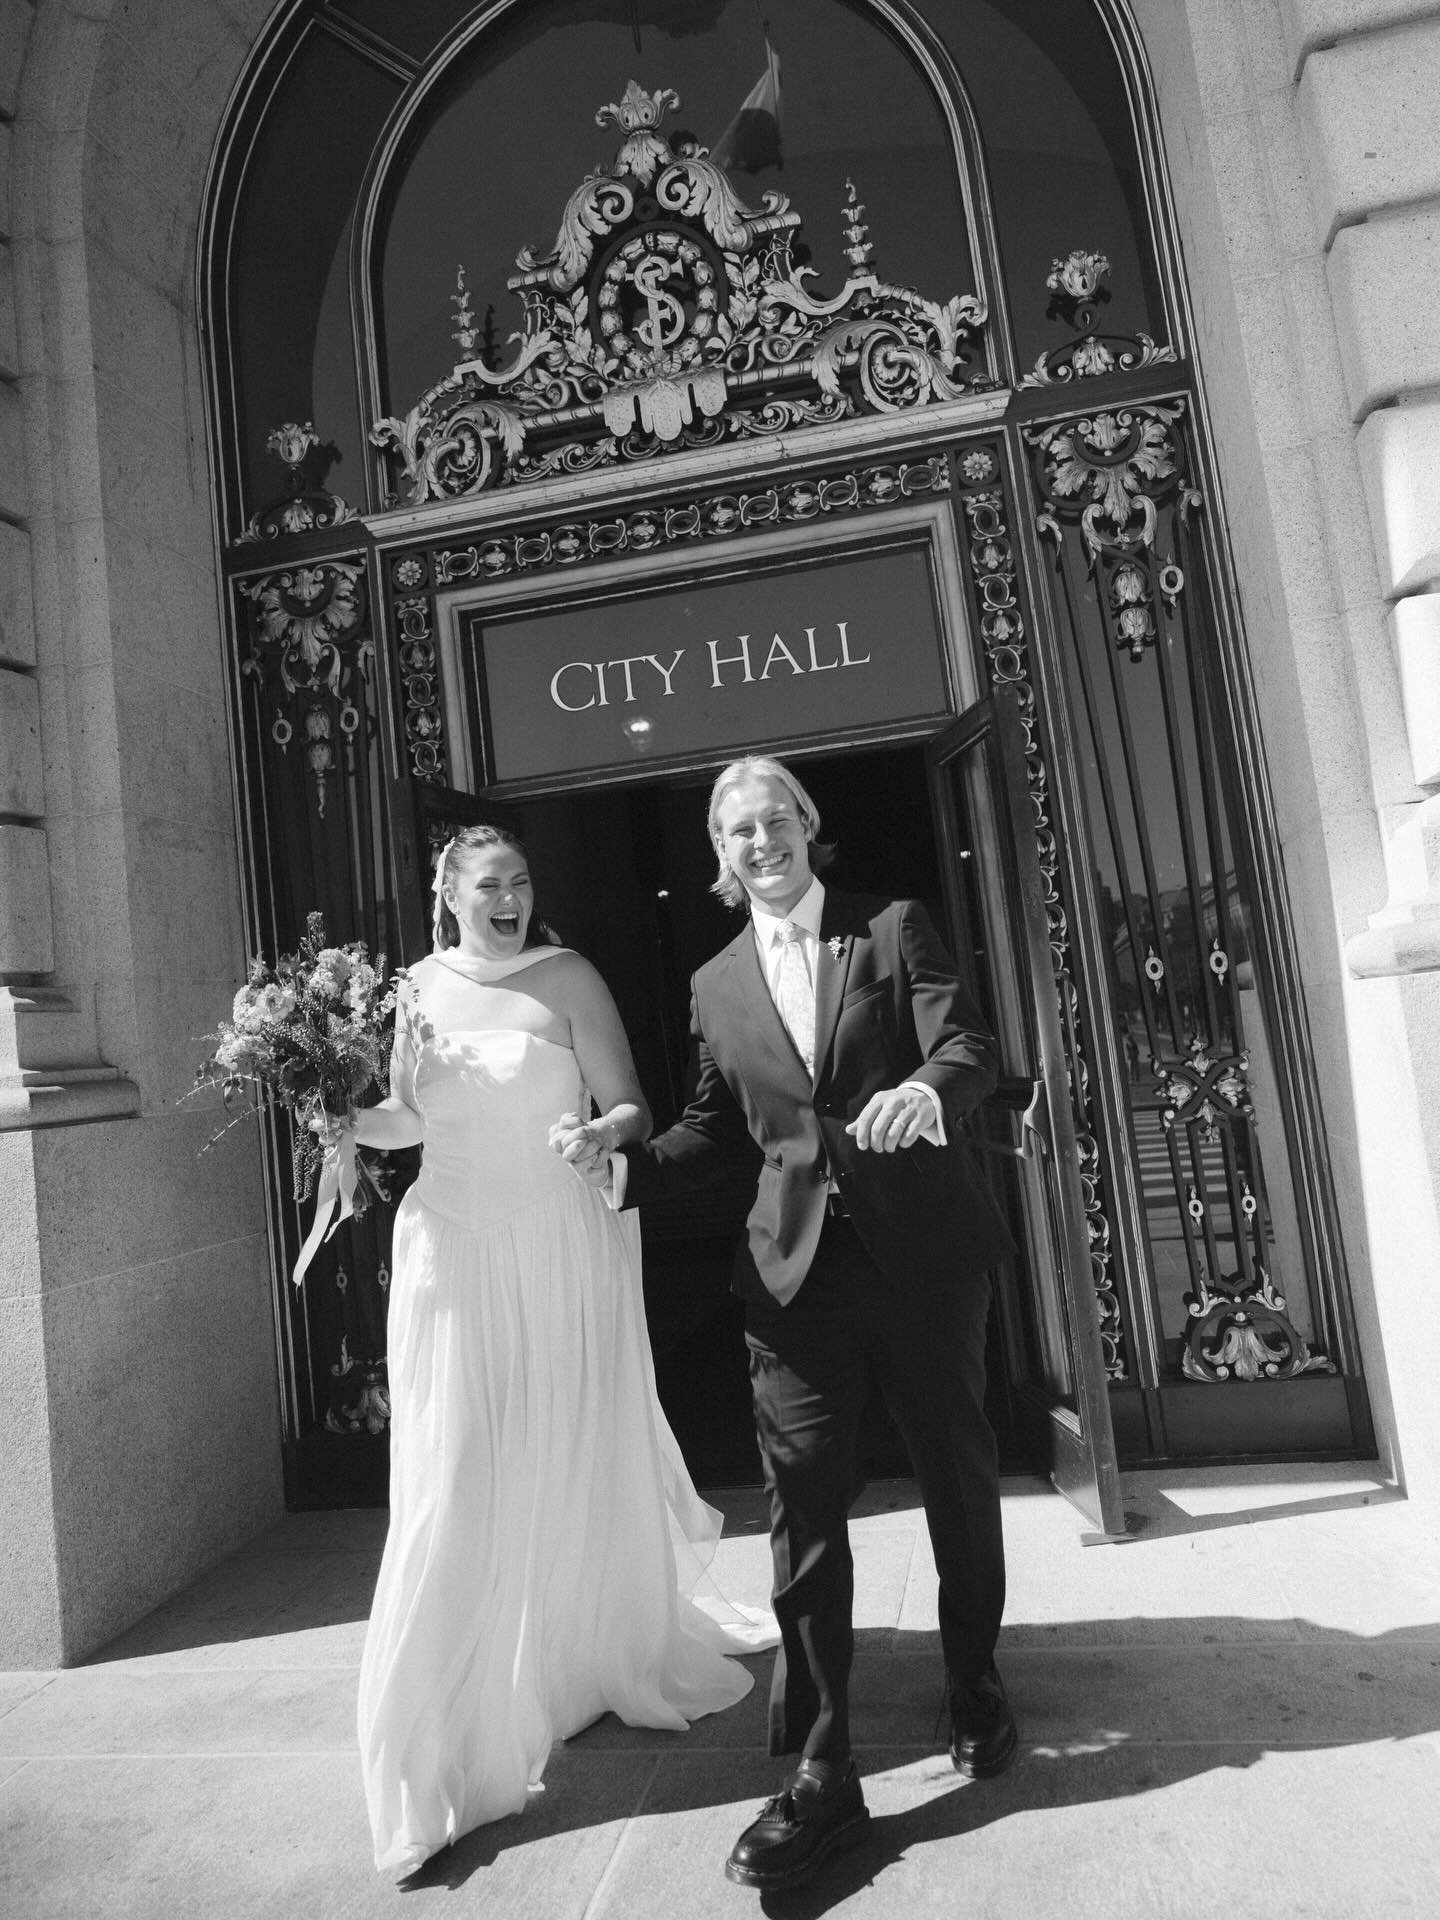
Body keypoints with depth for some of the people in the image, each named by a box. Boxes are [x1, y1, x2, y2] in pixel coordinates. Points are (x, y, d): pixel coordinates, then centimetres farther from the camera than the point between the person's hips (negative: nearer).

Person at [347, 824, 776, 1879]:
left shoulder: (568, 977, -4)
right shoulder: (417, 988, 4)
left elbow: (630, 1106, -6)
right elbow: (406, 1122, 12)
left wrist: (606, 1132, -27)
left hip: (565, 1250, -1)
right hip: (455, 1253, 2)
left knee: (580, 1465, 13)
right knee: (457, 1483, 4)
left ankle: (621, 1656, 41)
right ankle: (458, 1727, 22)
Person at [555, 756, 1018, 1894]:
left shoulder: (894, 929, 1)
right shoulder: (717, 985, 10)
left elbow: (971, 1050, -10)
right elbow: (718, 1128, 14)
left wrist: (926, 1090, -32)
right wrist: (622, 1162, -2)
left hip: (923, 1251, -1)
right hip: (798, 1268, 2)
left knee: (959, 1474, 14)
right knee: (804, 1499, 0)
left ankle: (975, 1684, 40)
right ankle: (821, 1775, 14)